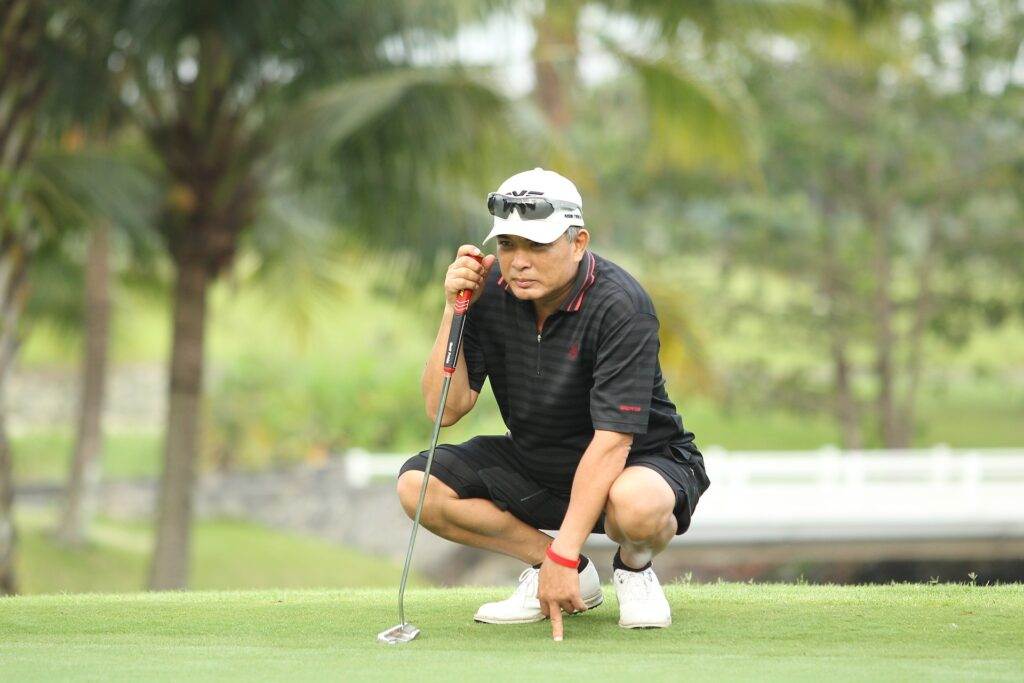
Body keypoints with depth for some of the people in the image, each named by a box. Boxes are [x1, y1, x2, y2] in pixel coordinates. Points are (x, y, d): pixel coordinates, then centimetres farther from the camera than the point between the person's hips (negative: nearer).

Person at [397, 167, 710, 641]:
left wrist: (562, 555, -35)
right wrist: (454, 309, -22)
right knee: (418, 486, -14)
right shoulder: (490, 291, -10)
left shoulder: (620, 306, -27)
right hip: (534, 463, 6)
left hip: (640, 460, -6)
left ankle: (633, 567, -2)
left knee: (637, 504, -41)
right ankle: (576, 577, -2)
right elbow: (444, 410, -10)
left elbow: (612, 440, -31)